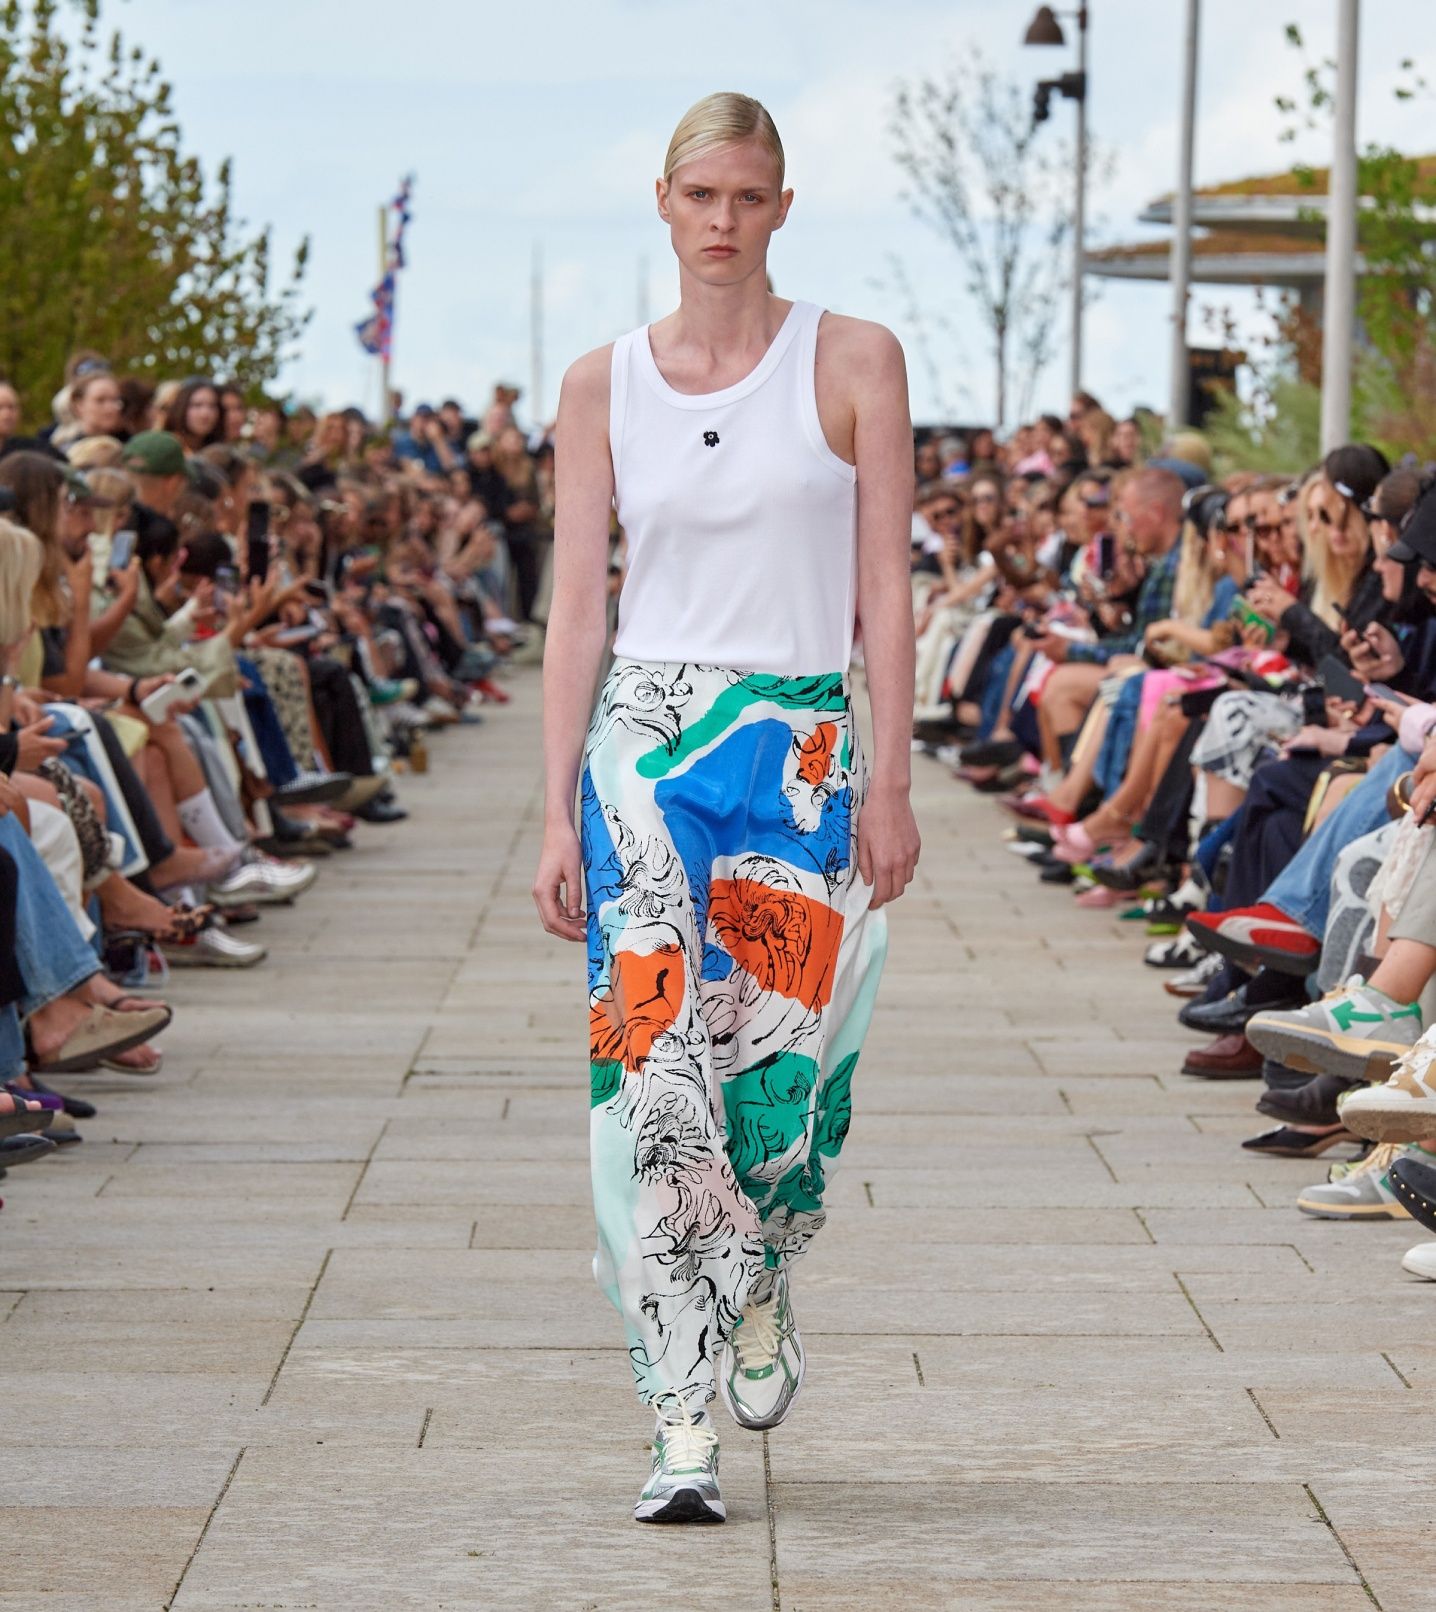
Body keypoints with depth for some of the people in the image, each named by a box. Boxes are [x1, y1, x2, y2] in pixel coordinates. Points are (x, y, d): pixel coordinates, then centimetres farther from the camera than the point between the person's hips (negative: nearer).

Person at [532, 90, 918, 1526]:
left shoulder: (852, 362, 2)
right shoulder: (604, 386, 6)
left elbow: (884, 591, 1)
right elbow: (577, 607, 5)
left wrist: (889, 783, -5)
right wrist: (560, 812, 0)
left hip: (802, 747, 0)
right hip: (646, 745, 1)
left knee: (779, 1064, -2)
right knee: (660, 1070, -9)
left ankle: (762, 1297, 31)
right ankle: (683, 1421, -7)